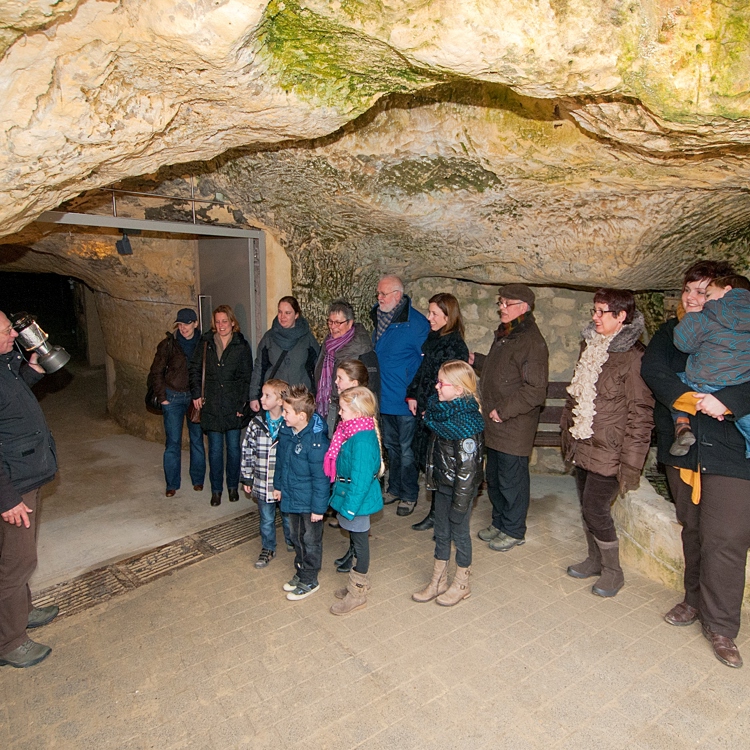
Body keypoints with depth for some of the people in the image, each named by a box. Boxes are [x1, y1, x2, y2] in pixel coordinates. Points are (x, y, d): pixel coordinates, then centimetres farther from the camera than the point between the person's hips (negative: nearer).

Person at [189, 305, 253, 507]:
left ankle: (233, 486, 24)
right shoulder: (205, 343, 3)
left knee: (234, 447, 7)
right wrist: (196, 393, 1)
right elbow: (194, 369, 11)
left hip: (233, 404, -1)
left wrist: (242, 402, -5)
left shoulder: (241, 345, 0)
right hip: (211, 404, 1)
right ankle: (216, 489, 18)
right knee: (215, 449, 5)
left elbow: (247, 376, 1)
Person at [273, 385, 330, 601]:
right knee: (296, 538, 25)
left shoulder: (316, 440, -30)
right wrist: (278, 485, 17)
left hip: (309, 502, -8)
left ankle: (309, 581, 32)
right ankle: (300, 572, 45)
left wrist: (318, 507, -18)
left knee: (311, 540, 14)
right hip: (291, 498, 8)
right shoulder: (285, 431, -7)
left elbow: (321, 477, -24)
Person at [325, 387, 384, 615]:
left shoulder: (362, 440, -28)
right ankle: (358, 583, 40)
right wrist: (344, 502, 21)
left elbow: (361, 478, -27)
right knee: (356, 540, 22)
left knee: (359, 541, 7)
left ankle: (357, 592, 24)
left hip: (358, 498, -9)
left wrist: (349, 506, -22)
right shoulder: (353, 432, 4)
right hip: (349, 494, 10)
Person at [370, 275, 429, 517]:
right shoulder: (379, 318, 6)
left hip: (406, 400, -7)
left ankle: (409, 495, 21)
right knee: (391, 446, 19)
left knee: (406, 449, 5)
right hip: (384, 397, 7)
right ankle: (395, 489, 35)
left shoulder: (416, 322, -15)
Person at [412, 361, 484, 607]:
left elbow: (467, 465, -22)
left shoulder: (467, 422, -24)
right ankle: (438, 582, 35)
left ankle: (461, 584, 31)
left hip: (459, 488, -8)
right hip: (442, 484, 8)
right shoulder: (441, 411, 0)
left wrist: (460, 501, -19)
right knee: (441, 533, 18)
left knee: (459, 532, 10)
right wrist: (431, 478, 16)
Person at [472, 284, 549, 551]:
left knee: (512, 480, 5)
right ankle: (499, 522, 38)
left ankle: (514, 531, 23)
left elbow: (535, 390, -24)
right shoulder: (503, 335, 13)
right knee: (493, 478, 20)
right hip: (495, 422, 9)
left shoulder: (532, 342, -18)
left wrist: (504, 410, -22)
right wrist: (476, 360, 12)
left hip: (515, 427, -9)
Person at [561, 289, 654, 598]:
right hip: (583, 446, 7)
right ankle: (595, 560, 34)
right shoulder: (591, 347, 10)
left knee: (595, 508, -3)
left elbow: (640, 414, -15)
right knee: (587, 506, 15)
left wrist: (631, 462, -16)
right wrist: (567, 434, 17)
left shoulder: (632, 357, -14)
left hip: (608, 450, -7)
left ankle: (613, 571, 19)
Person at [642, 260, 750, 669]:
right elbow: (652, 367, -10)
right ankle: (695, 601, 34)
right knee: (693, 532, 16)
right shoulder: (672, 332, 7)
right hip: (682, 450, 3)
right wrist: (686, 398, -23)